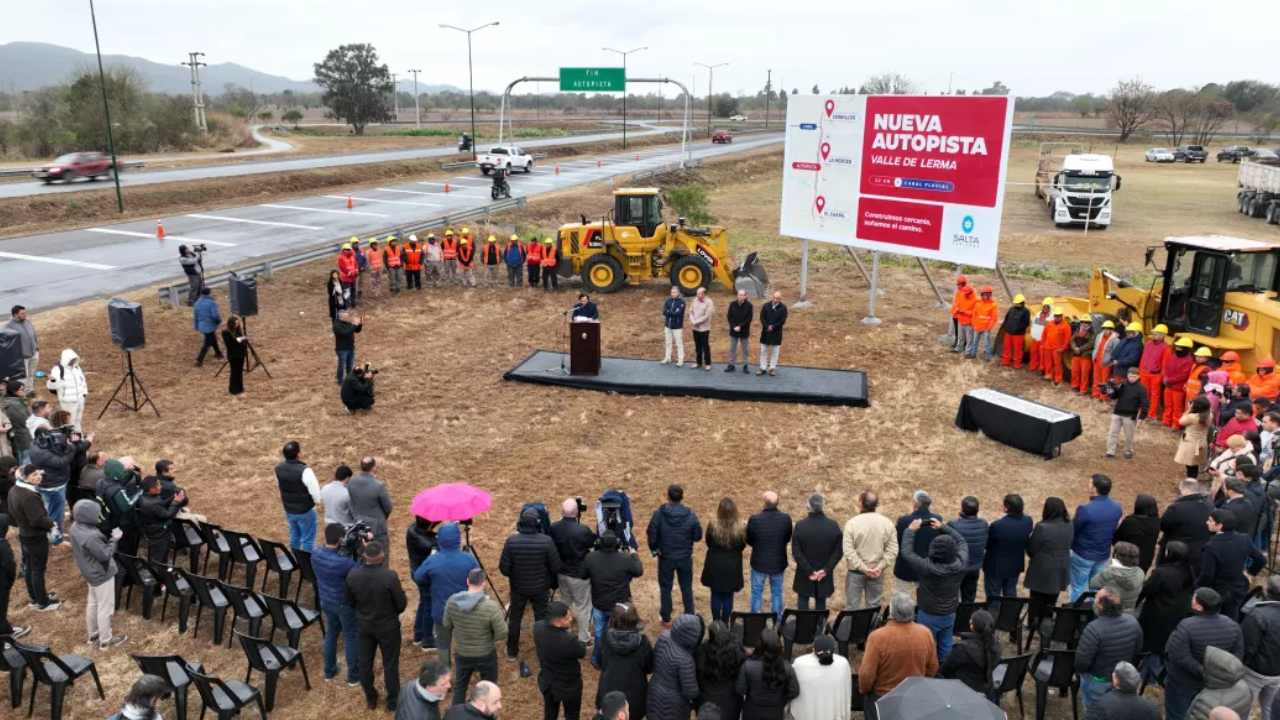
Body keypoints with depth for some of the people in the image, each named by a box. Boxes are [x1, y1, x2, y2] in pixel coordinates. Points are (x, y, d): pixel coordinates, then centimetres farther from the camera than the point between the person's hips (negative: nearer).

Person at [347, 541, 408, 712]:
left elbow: (350, 602, -2)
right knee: (390, 664, 15)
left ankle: (370, 699, 39)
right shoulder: (390, 576, -29)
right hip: (388, 626, -3)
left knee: (365, 662, 22)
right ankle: (393, 701, 30)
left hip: (364, 625, 3)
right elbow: (402, 604, -18)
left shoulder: (352, 575, -18)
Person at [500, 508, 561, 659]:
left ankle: (512, 651, 35)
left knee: (514, 618, 20)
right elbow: (556, 567, -16)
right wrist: (552, 581, 6)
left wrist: (513, 575, 7)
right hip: (540, 588, -1)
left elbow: (504, 568, -15)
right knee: (542, 619, 17)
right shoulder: (546, 541, -23)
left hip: (518, 587, 1)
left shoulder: (511, 541, -21)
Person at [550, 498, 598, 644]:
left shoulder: (554, 528, -14)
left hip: (561, 573, 5)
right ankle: (583, 638, 26)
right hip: (579, 575, -5)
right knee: (582, 607, 14)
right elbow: (594, 544, -10)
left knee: (564, 604, 26)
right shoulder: (583, 530, -28)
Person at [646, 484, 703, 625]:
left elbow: (651, 534, -11)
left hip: (665, 558, -1)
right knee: (687, 588, 16)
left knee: (665, 588, 15)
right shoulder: (691, 515, -15)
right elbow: (698, 536, -8)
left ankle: (666, 619, 23)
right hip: (685, 558, 1)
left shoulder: (659, 514, -17)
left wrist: (654, 549, 5)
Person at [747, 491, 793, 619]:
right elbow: (788, 539, -2)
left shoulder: (755, 519, -24)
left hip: (759, 563, -1)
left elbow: (749, 540, -9)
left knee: (757, 593, 16)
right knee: (777, 593, 20)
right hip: (778, 563, 2)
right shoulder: (786, 519, -18)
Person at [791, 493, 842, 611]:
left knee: (803, 602, 14)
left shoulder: (800, 526, -14)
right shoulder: (833, 526, -10)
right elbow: (839, 552, -8)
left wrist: (809, 571, -9)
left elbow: (796, 552, -13)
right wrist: (826, 570, -7)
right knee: (821, 602, 14)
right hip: (825, 576, 1)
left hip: (804, 575, -1)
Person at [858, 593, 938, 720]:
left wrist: (863, 689, 0)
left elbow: (866, 675, -21)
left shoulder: (877, 637, -28)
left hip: (882, 697, -3)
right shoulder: (926, 633, -16)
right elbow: (932, 669, -1)